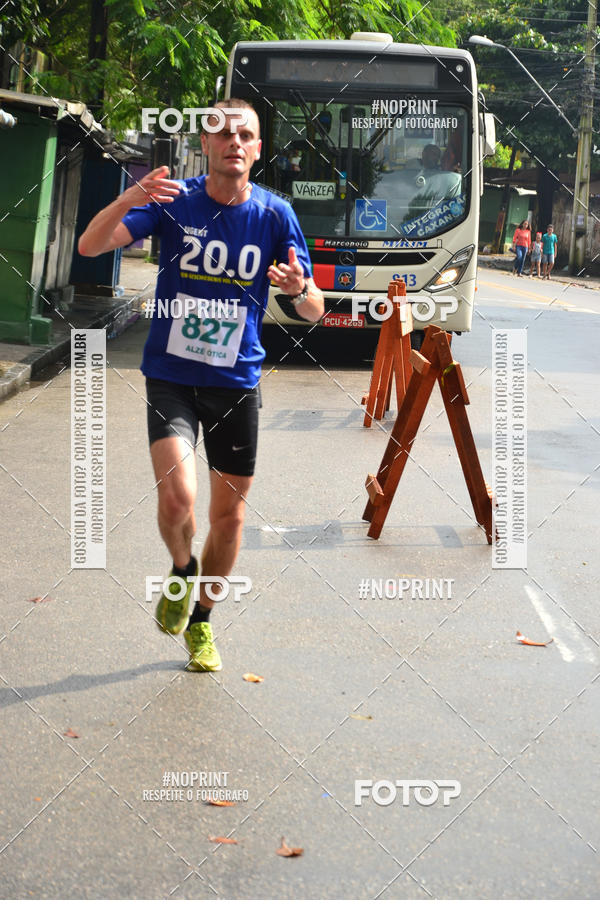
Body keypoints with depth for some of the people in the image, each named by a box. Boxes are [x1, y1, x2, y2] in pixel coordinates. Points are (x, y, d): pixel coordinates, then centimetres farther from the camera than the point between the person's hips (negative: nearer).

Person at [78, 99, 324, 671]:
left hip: (236, 383, 2)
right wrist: (127, 201, -36)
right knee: (177, 498, -21)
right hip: (171, 377, -2)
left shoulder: (274, 215, -3)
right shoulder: (173, 202, -7)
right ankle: (182, 571, 14)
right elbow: (90, 246, -17)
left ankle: (200, 621, 32)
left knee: (229, 512, 9)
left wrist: (299, 288, -26)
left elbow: (313, 312, -2)